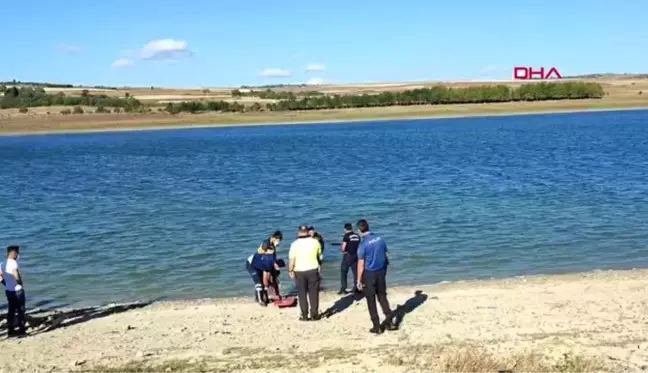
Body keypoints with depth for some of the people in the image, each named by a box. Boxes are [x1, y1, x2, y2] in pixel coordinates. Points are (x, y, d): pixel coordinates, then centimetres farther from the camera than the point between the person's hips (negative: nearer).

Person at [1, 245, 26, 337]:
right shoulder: (13, 263, -18)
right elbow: (16, 275, -31)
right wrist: (20, 282, -14)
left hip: (8, 290, 8)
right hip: (17, 290, -7)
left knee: (11, 310, 13)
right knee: (20, 310, 2)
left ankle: (10, 330, 17)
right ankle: (21, 330, 6)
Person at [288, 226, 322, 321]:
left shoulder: (295, 244, -8)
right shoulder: (315, 242, -1)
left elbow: (291, 260, -11)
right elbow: (319, 255, 13)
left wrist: (290, 271, -2)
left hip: (299, 271, -1)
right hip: (313, 270, 1)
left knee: (302, 294, 7)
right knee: (313, 293, 8)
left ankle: (304, 316, 8)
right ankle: (314, 315, 9)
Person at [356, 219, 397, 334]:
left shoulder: (363, 244, -18)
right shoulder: (380, 239, -2)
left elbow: (361, 264, -15)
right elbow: (385, 256, 8)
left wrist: (359, 280, -8)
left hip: (369, 274, -5)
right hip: (381, 272, 5)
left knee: (371, 301, 7)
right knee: (382, 297, 19)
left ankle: (377, 327, 12)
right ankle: (390, 321, 16)